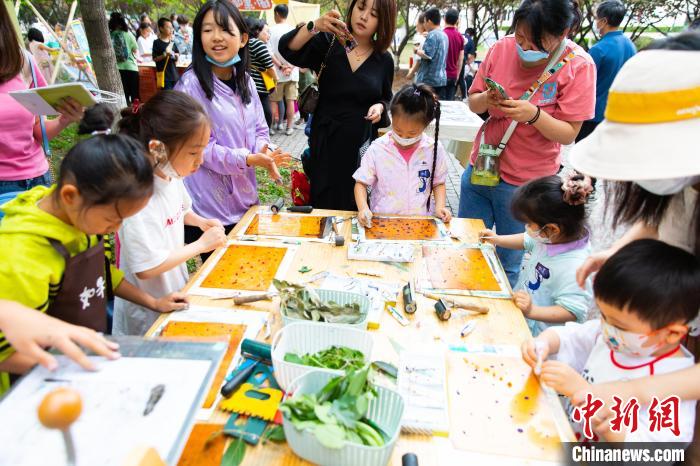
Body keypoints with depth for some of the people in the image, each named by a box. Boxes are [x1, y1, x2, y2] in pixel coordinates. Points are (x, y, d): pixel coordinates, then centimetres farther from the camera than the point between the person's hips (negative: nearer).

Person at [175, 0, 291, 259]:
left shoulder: (245, 81, 5)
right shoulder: (191, 84, -15)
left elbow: (259, 129, 9)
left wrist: (264, 150, -13)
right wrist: (248, 159, -26)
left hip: (245, 196, 6)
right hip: (209, 204, -6)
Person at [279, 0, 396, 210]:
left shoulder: (384, 59, 2)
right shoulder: (327, 43, -2)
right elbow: (287, 50, -17)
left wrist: (379, 107, -8)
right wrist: (315, 27, -33)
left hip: (362, 144, 1)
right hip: (325, 140, -1)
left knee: (355, 209, 9)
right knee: (322, 204, 9)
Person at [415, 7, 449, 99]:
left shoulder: (432, 35, -12)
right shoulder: (444, 35, 15)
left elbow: (427, 55, -19)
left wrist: (417, 51, -3)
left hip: (429, 80, -9)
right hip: (441, 79, 9)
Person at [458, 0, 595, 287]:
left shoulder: (578, 66, -12)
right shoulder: (502, 48, -2)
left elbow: (569, 134, -12)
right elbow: (473, 102, 5)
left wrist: (534, 114, -28)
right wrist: (487, 100, -17)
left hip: (525, 183, -4)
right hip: (479, 168, 4)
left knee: (507, 264, 8)